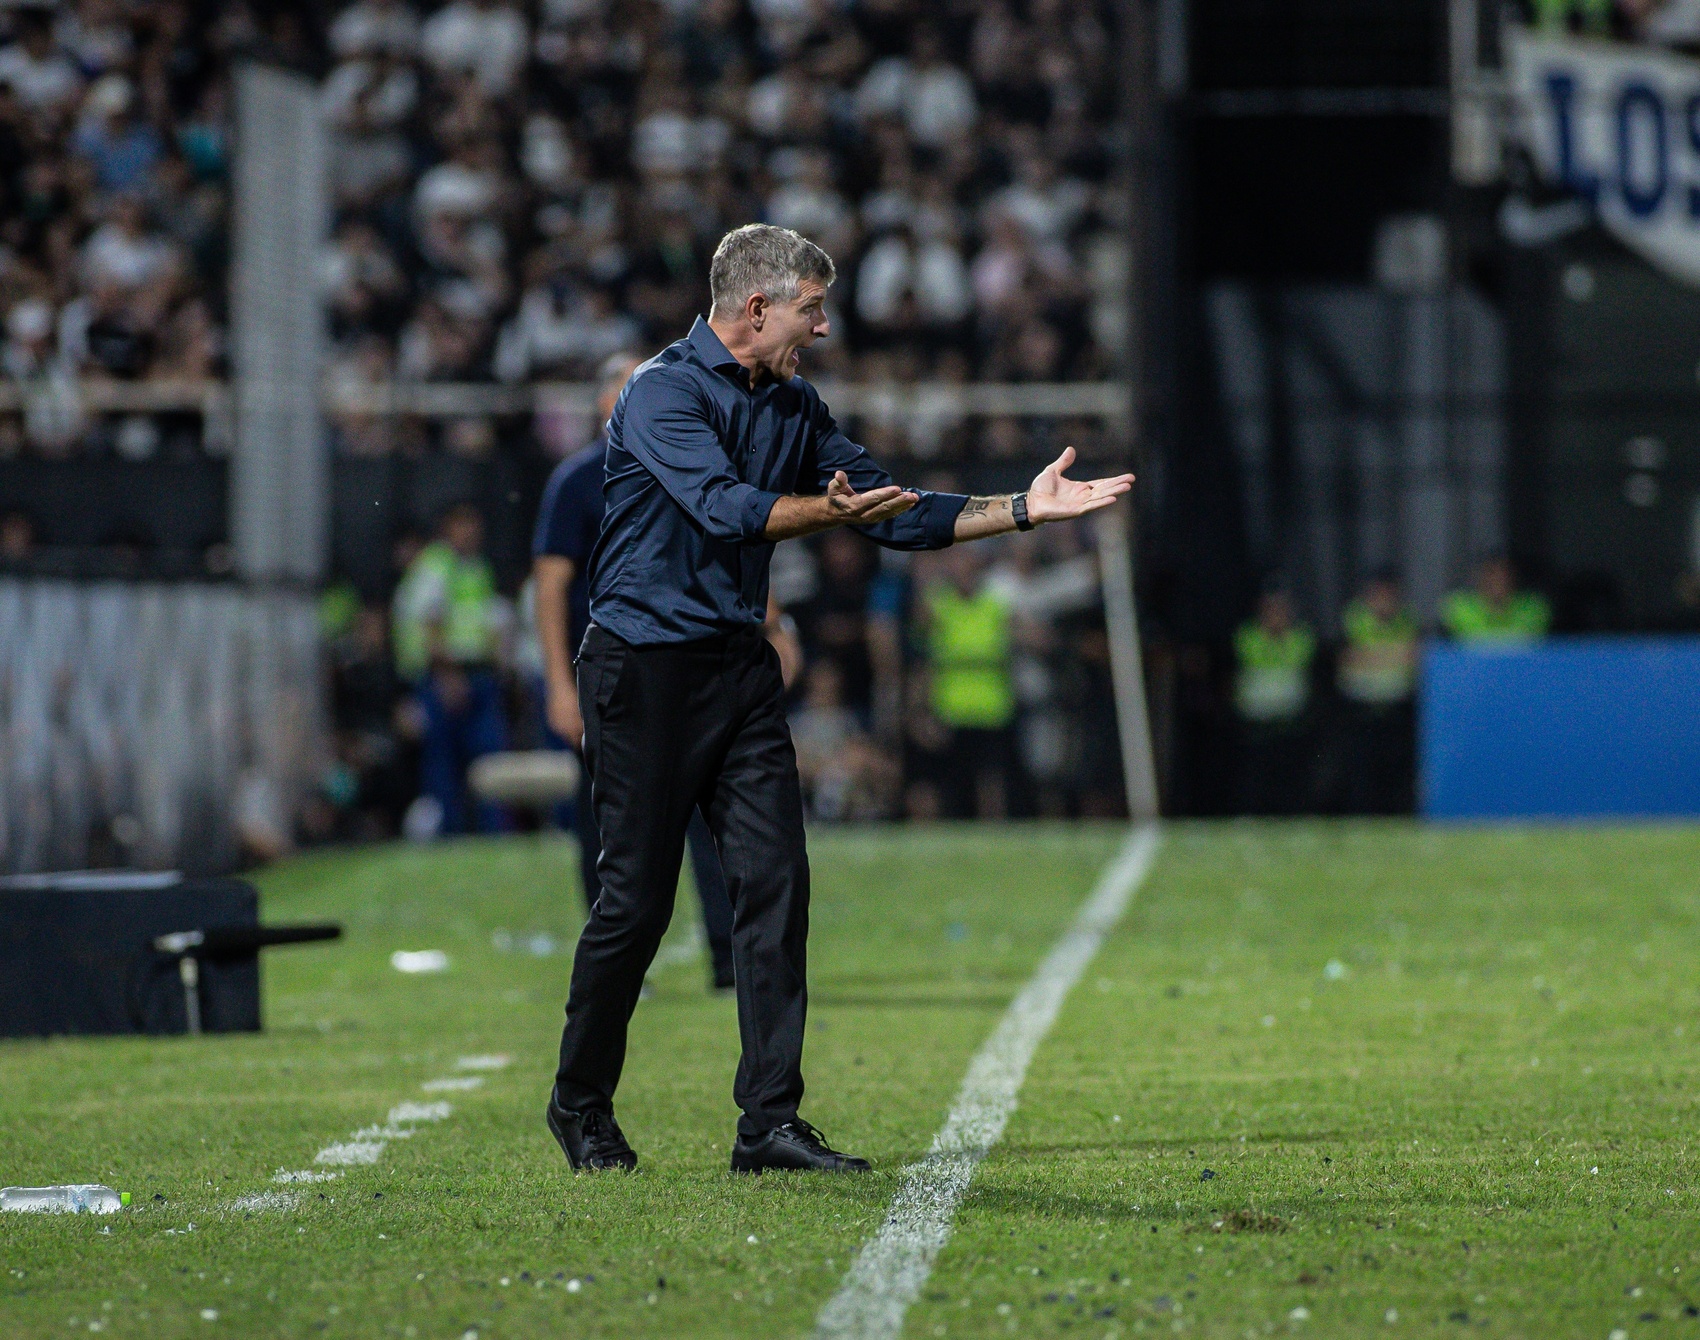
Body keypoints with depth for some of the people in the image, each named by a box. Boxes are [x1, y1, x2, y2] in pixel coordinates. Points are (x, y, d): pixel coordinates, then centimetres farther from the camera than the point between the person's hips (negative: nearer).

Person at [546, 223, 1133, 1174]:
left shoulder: (795, 408, 12)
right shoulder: (664, 393, -12)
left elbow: (896, 514, 16)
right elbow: (721, 507, -28)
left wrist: (1023, 510, 8)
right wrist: (833, 510, -43)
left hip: (741, 663, 7)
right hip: (647, 662, -7)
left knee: (774, 880, -4)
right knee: (638, 897, -4)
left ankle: (771, 1121, -4)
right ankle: (581, 1105, 15)